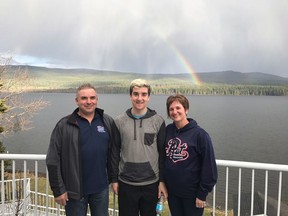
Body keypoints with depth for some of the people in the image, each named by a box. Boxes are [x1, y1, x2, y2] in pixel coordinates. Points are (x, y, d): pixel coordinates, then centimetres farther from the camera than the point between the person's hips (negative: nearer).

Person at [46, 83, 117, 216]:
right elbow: (53, 160, -8)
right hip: (75, 190, -2)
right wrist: (58, 189, -8)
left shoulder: (108, 122, 0)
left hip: (101, 188, 3)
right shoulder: (64, 125, -9)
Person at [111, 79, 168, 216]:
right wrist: (114, 179, 2)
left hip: (151, 183, 0)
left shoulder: (158, 121, -4)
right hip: (126, 184, 0)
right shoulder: (119, 121, -2)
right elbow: (114, 153, 3)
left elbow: (162, 153, 0)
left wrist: (162, 181, -2)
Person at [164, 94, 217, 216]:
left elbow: (209, 166, -14)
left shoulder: (199, 134, -16)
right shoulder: (168, 130, -2)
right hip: (171, 191, 4)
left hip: (192, 193, -4)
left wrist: (202, 194, -12)